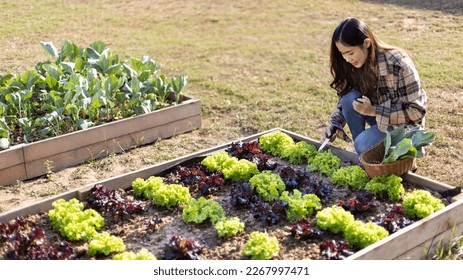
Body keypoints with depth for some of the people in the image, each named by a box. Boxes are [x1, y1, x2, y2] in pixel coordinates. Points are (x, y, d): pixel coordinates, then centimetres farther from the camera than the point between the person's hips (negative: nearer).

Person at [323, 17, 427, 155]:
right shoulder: (354, 64, -12)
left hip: (404, 122, -6)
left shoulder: (398, 64, -28)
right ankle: (360, 154, -7)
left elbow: (416, 110, -23)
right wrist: (334, 122, -19)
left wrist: (374, 111, -29)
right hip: (379, 116, 6)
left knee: (364, 145, -30)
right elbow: (344, 96, 0)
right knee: (350, 99, -24)